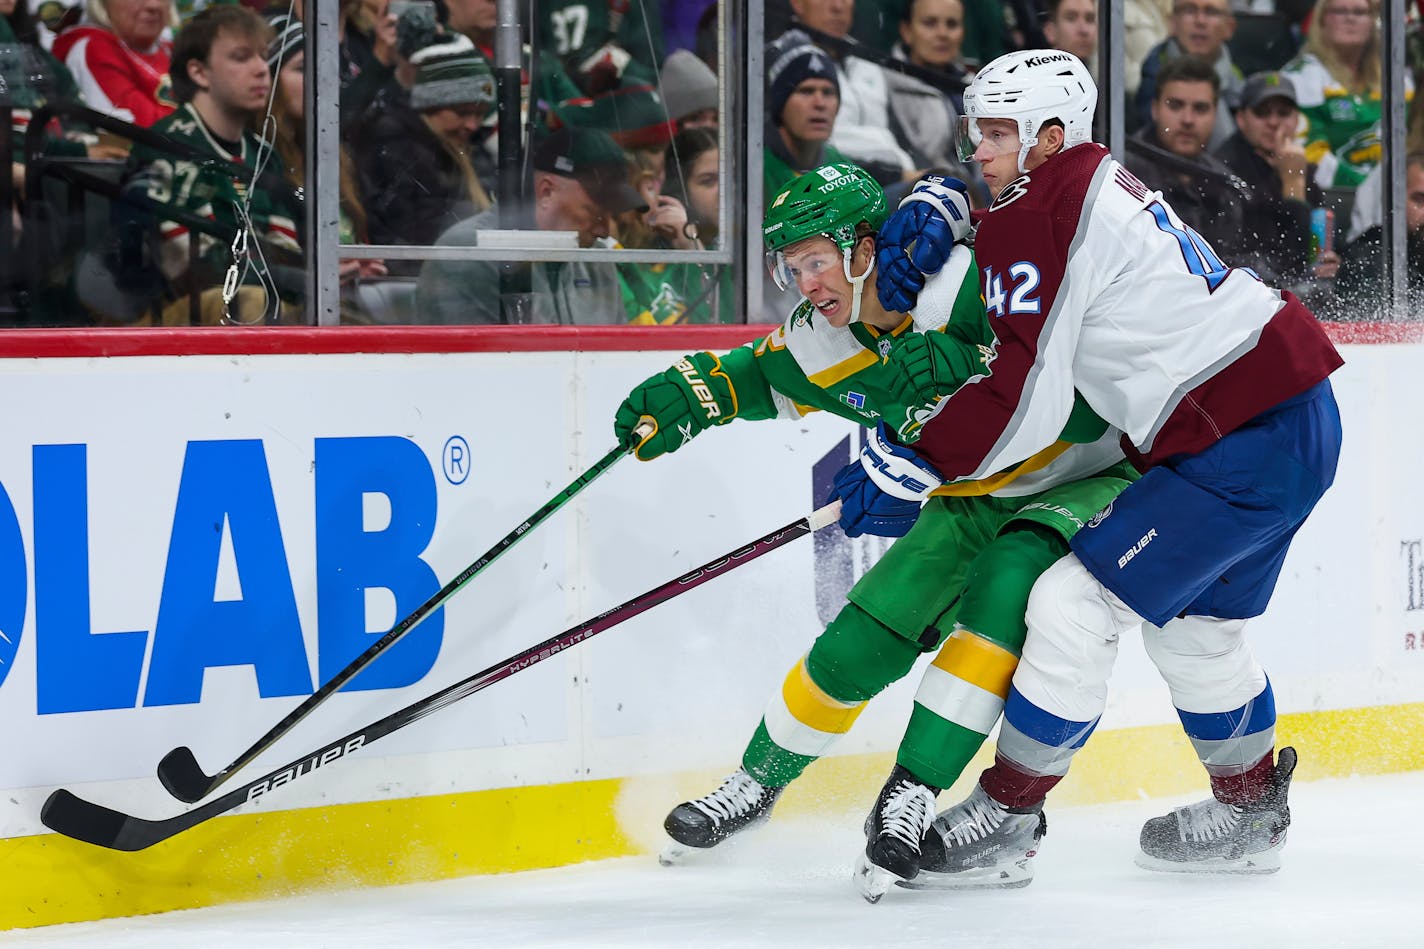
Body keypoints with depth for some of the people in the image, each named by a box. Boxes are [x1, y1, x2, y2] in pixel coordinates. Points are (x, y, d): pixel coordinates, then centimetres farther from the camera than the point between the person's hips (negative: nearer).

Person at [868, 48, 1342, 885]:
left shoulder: (1038, 219, -14)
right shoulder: (1099, 187, 14)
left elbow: (1027, 397, -17)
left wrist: (919, 466, -6)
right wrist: (934, 220, 10)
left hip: (1243, 444, -10)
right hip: (1296, 418, 10)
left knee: (1077, 603, -7)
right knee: (1192, 622, 25)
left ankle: (1008, 814, 3)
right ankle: (1250, 816, 39)